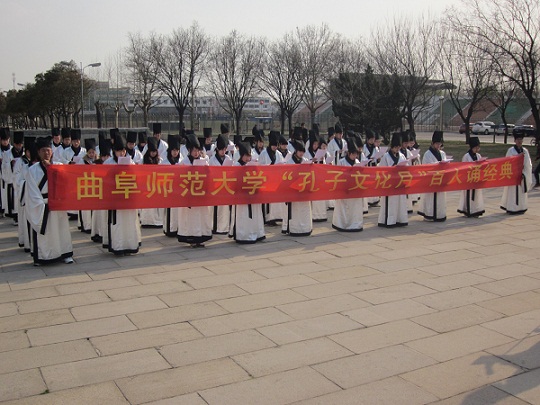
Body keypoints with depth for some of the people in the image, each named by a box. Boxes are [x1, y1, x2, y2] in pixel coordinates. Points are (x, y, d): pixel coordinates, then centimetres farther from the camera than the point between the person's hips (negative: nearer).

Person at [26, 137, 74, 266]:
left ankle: (65, 254, 16)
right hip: (40, 206, -2)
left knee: (61, 229, 7)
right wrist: (42, 205, -14)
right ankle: (40, 257, 11)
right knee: (41, 232, 1)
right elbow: (33, 192, -6)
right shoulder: (33, 170, -3)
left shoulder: (59, 166, 5)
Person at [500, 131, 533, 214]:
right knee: (513, 192, -4)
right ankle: (512, 209, 2)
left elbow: (528, 164, 4)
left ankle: (521, 208, 20)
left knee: (522, 192, 10)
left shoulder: (525, 151, 6)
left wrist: (524, 174, -6)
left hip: (523, 174, 5)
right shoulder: (511, 151, -6)